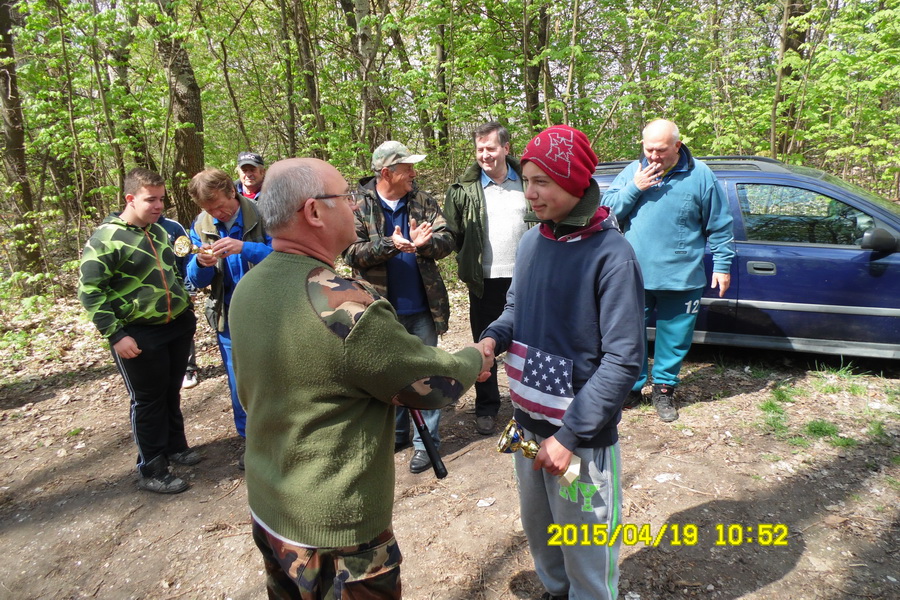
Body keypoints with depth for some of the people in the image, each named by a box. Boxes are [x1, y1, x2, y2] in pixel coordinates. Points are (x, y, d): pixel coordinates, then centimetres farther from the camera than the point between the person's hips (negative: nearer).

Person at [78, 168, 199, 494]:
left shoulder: (158, 230, 10)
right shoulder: (106, 238, -14)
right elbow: (90, 291, -14)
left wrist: (184, 302, 16)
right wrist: (115, 335, -18)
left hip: (177, 326, 7)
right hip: (139, 334, -6)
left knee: (172, 393, 18)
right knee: (148, 400, 4)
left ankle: (175, 446, 38)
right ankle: (152, 471, 18)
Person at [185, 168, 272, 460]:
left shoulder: (263, 216, -12)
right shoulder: (201, 227, 1)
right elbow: (196, 280, 4)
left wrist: (244, 248, -32)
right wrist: (201, 263, -20)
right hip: (229, 319, 4)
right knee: (240, 386, 14)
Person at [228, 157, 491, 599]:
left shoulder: (246, 289, -4)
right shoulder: (342, 306, -30)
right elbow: (434, 383, -18)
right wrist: (475, 358, 2)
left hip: (266, 510, 8)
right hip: (336, 531, -7)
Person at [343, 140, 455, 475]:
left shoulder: (423, 202, 2)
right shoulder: (359, 206, -6)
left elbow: (447, 241, -4)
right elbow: (351, 253, -13)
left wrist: (425, 243, -25)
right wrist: (390, 244, -27)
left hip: (422, 308, 1)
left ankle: (426, 441, 22)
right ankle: (395, 433, 35)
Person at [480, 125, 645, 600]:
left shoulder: (610, 255, -18)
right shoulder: (531, 242, 2)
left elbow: (623, 361, -19)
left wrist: (570, 435, -21)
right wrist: (492, 338, -7)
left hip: (581, 434, -6)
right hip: (528, 419, 7)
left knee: (584, 551, 11)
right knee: (537, 527, 25)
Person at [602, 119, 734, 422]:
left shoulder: (699, 175, -1)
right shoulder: (632, 172, 4)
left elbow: (719, 226, 4)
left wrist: (722, 265, 2)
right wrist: (634, 188, -13)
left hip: (681, 278, -1)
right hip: (634, 275, 1)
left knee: (674, 337, 10)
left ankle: (664, 388, 28)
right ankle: (632, 386, 26)